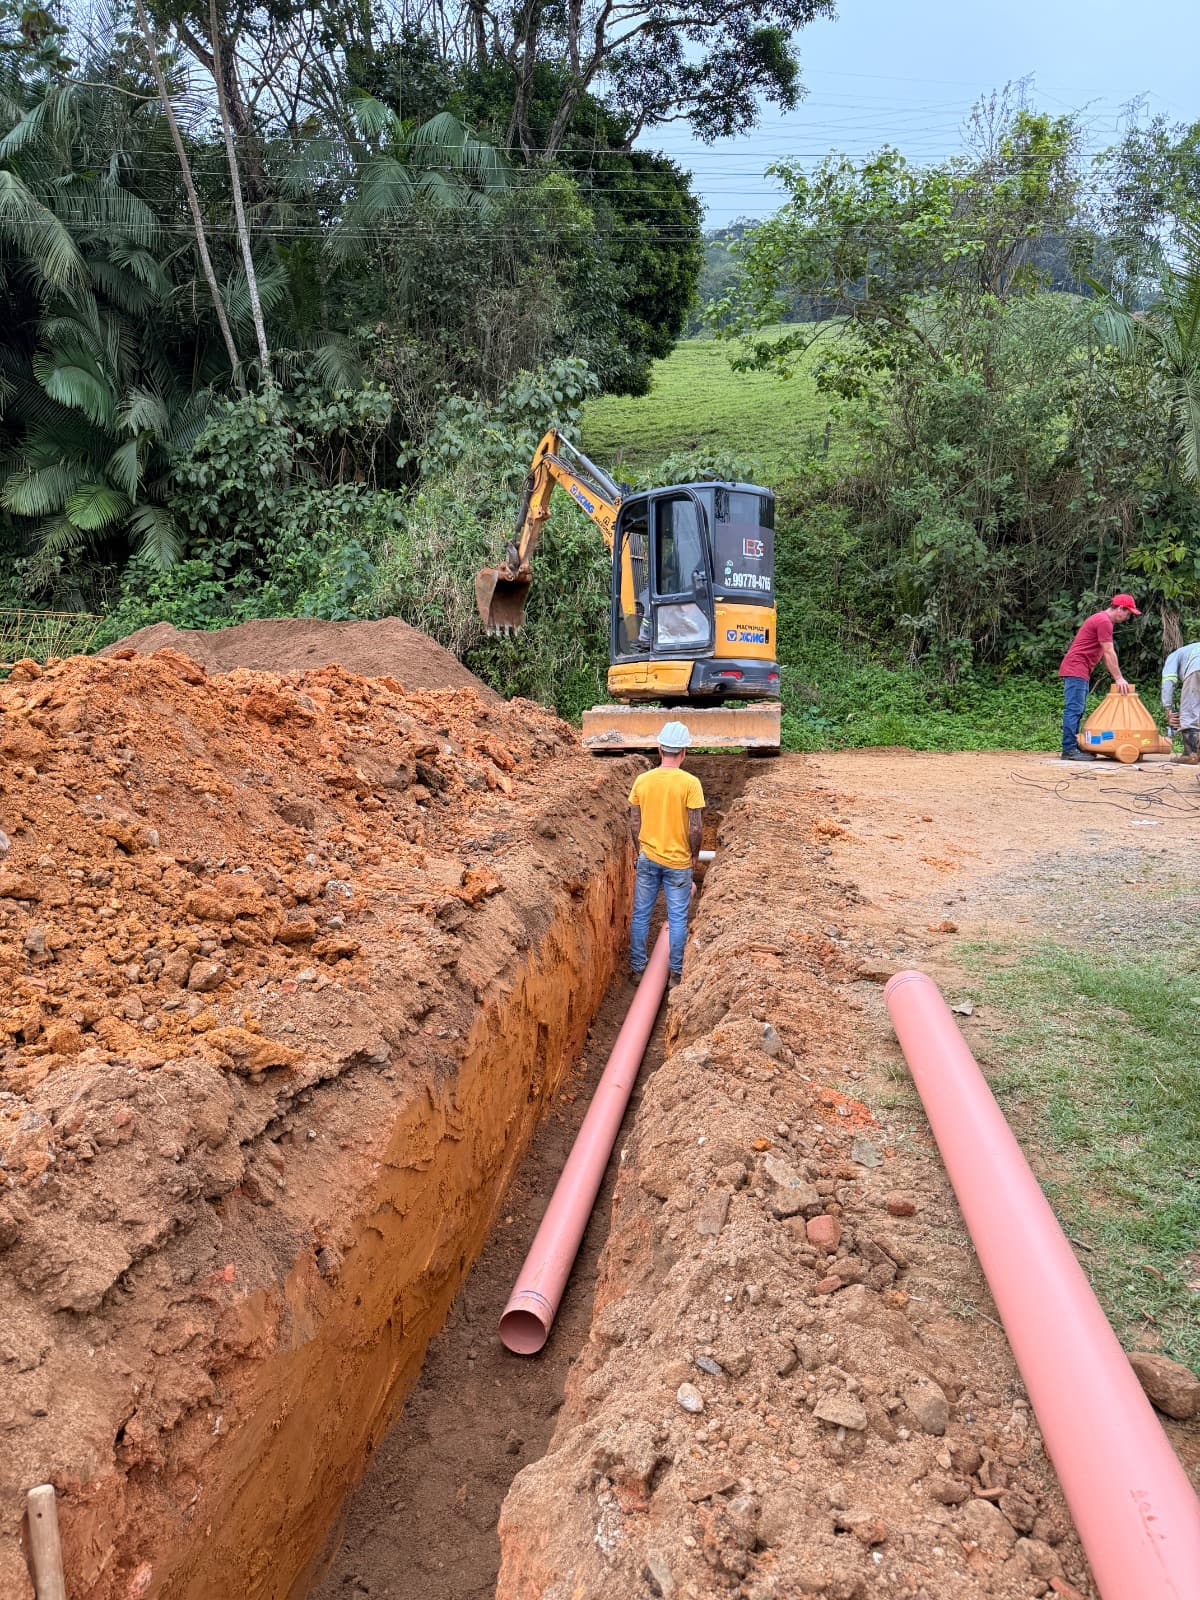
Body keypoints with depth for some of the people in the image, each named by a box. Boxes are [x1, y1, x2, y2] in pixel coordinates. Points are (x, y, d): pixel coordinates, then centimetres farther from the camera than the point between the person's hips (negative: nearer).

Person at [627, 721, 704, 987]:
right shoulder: (690, 783, -15)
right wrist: (694, 854, 2)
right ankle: (676, 973, 15)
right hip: (678, 861, -3)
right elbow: (696, 827, -14)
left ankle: (637, 968, 21)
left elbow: (634, 822, 2)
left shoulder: (642, 780, -4)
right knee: (678, 919, 9)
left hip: (647, 858, 3)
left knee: (641, 914, 13)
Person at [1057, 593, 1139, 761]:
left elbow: (1106, 654, 21)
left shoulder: (1103, 620, 21)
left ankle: (1073, 747, 11)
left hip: (1080, 672, 11)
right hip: (1076, 669, -11)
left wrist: (1118, 678, 16)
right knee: (1074, 709, -13)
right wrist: (1119, 678, -10)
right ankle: (1069, 749, -15)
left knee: (1076, 710, 9)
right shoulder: (1104, 621, -11)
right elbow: (1109, 653, -13)